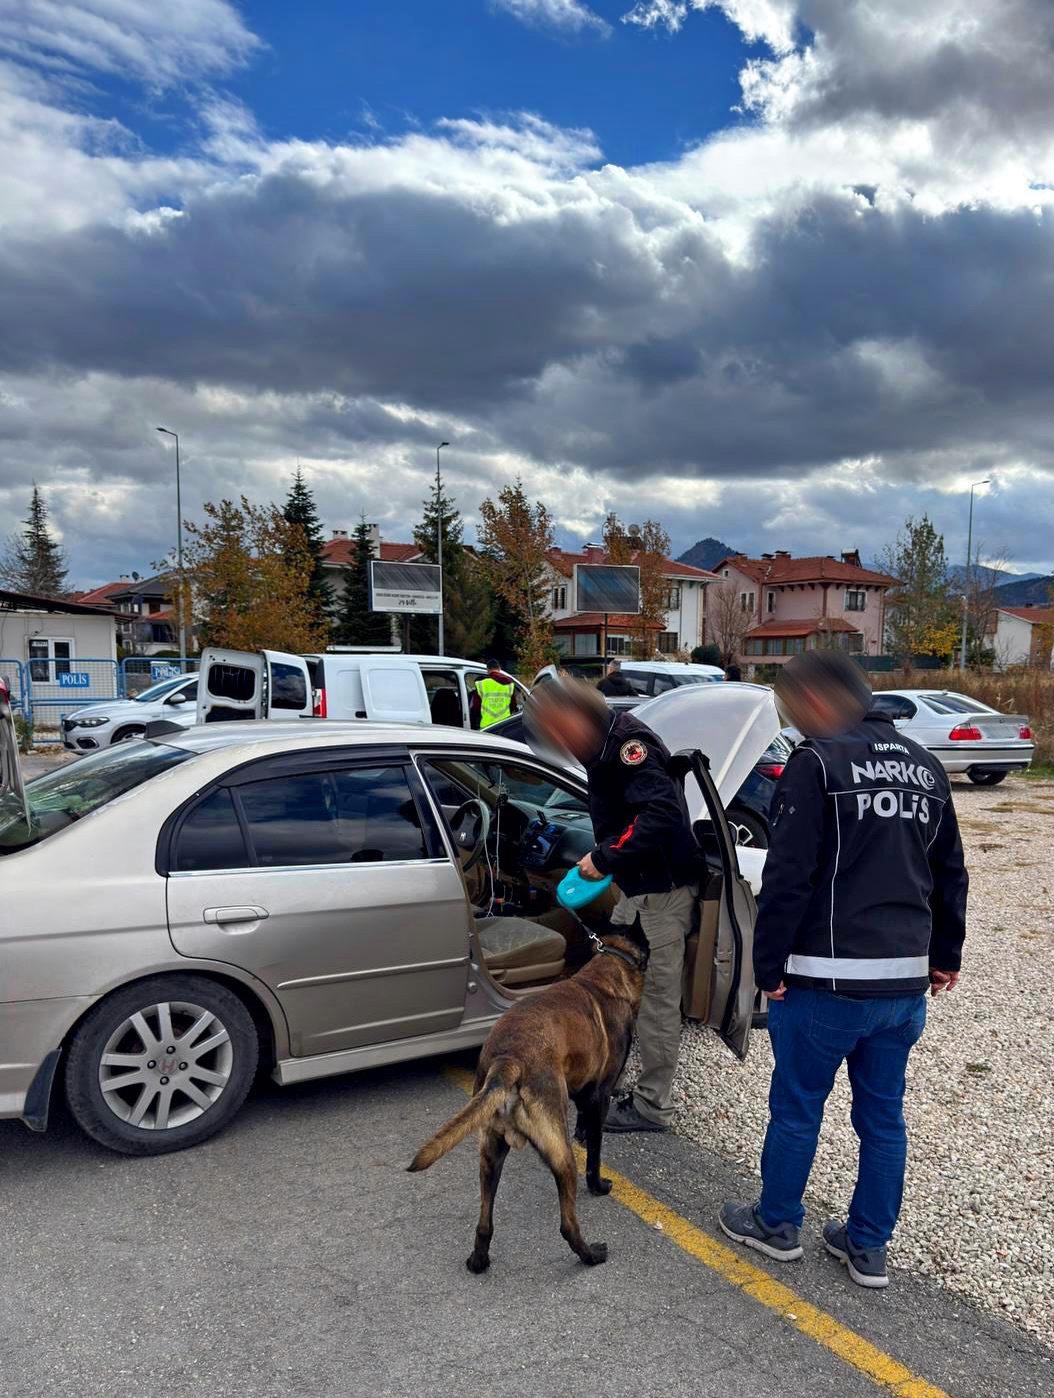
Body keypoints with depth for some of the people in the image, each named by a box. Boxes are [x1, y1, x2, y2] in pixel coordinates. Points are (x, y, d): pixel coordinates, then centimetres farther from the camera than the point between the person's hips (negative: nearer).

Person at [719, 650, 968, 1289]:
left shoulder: (817, 761, -13)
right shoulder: (925, 766, 10)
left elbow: (788, 877, -16)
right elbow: (950, 874, 17)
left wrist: (770, 966, -9)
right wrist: (945, 955, 26)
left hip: (828, 979, -7)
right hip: (907, 980, 7)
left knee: (797, 1108, 11)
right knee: (884, 1116, 17)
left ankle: (776, 1225, 28)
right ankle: (869, 1246, 29)